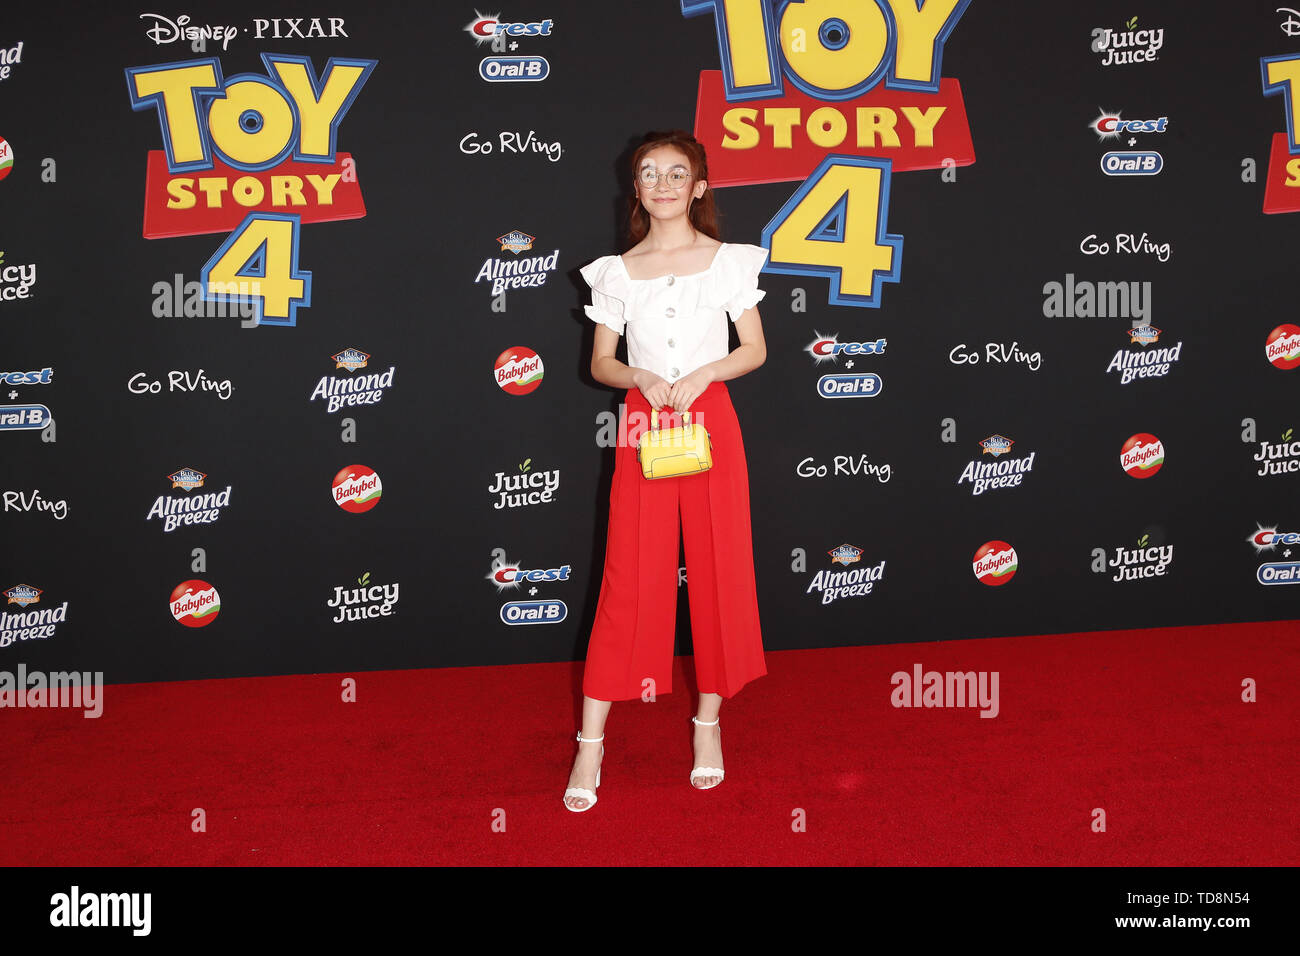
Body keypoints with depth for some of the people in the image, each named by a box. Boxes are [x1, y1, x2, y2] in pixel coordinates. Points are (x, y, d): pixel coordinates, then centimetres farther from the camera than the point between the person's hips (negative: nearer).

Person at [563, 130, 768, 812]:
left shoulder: (728, 260, 5)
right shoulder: (618, 271, 7)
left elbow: (755, 350, 4)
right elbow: (600, 362, 8)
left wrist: (703, 374, -13)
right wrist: (639, 377, -12)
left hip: (709, 422, 0)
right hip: (642, 423, 0)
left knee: (716, 570, 4)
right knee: (629, 577, -2)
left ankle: (709, 720, 21)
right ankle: (591, 741, 5)